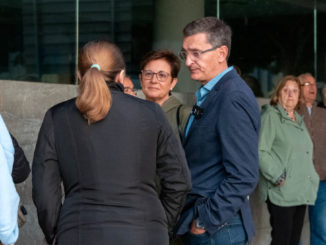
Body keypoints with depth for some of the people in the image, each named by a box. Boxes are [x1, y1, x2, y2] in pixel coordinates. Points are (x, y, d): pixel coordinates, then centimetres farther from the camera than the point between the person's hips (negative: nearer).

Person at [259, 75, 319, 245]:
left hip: (301, 192, 8)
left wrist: (312, 179, 16)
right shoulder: (271, 116, -5)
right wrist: (278, 178, -18)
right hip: (281, 193, -8)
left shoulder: (299, 120, 19)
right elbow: (260, 152, -15)